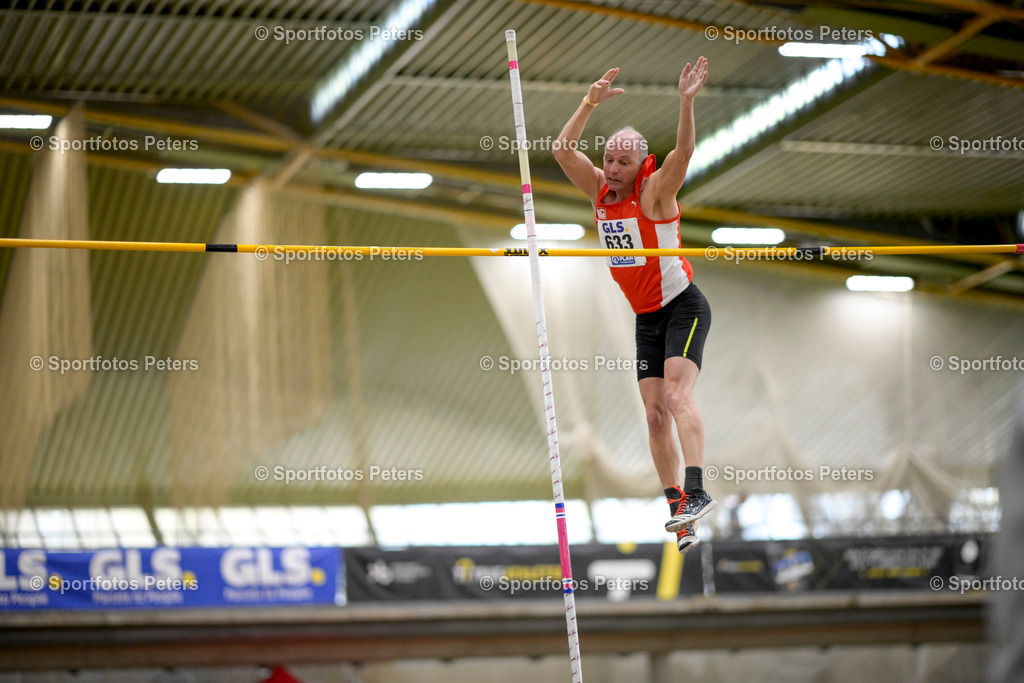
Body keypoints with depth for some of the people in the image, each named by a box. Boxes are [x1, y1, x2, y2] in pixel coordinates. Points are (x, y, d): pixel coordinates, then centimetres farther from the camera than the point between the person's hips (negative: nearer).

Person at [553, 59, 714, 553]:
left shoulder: (655, 192, -13)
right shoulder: (600, 190, 3)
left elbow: (683, 153, -30)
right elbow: (563, 150, -5)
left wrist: (686, 104, -44)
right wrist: (590, 103, -16)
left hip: (683, 307, -6)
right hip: (645, 317, 6)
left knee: (678, 392, -25)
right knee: (655, 416, 1)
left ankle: (696, 491, -37)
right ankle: (679, 510, 5)